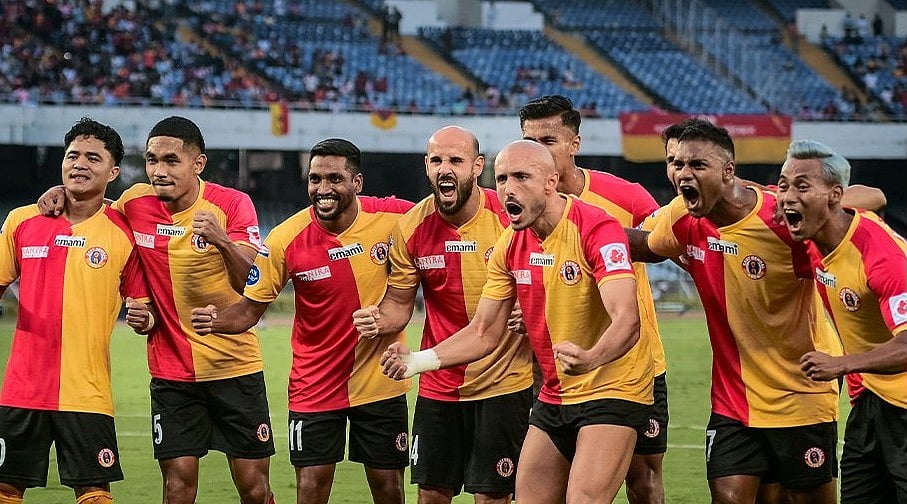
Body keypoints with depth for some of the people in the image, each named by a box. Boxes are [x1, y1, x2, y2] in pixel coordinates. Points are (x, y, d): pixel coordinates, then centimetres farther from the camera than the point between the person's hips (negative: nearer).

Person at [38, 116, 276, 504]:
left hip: (235, 366, -2)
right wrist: (63, 194, 1)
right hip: (170, 368, 2)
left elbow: (253, 284, -18)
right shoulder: (135, 203, -2)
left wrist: (222, 241, -36)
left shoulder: (231, 204, -9)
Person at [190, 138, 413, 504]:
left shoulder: (393, 217, -12)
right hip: (315, 387, -1)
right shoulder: (286, 239, -14)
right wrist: (217, 321, -29)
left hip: (380, 380, 1)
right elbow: (250, 309, -8)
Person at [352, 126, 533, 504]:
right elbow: (399, 304, 8)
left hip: (502, 383, -3)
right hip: (437, 385, 3)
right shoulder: (412, 227, -3)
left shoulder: (509, 217, -12)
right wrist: (379, 320, -14)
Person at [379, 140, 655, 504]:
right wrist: (419, 361, -5)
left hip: (611, 390, -7)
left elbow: (626, 319, -31)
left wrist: (590, 359, -51)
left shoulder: (596, 229, -19)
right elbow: (485, 333, 9)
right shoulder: (511, 245, 3)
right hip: (554, 397, 7)